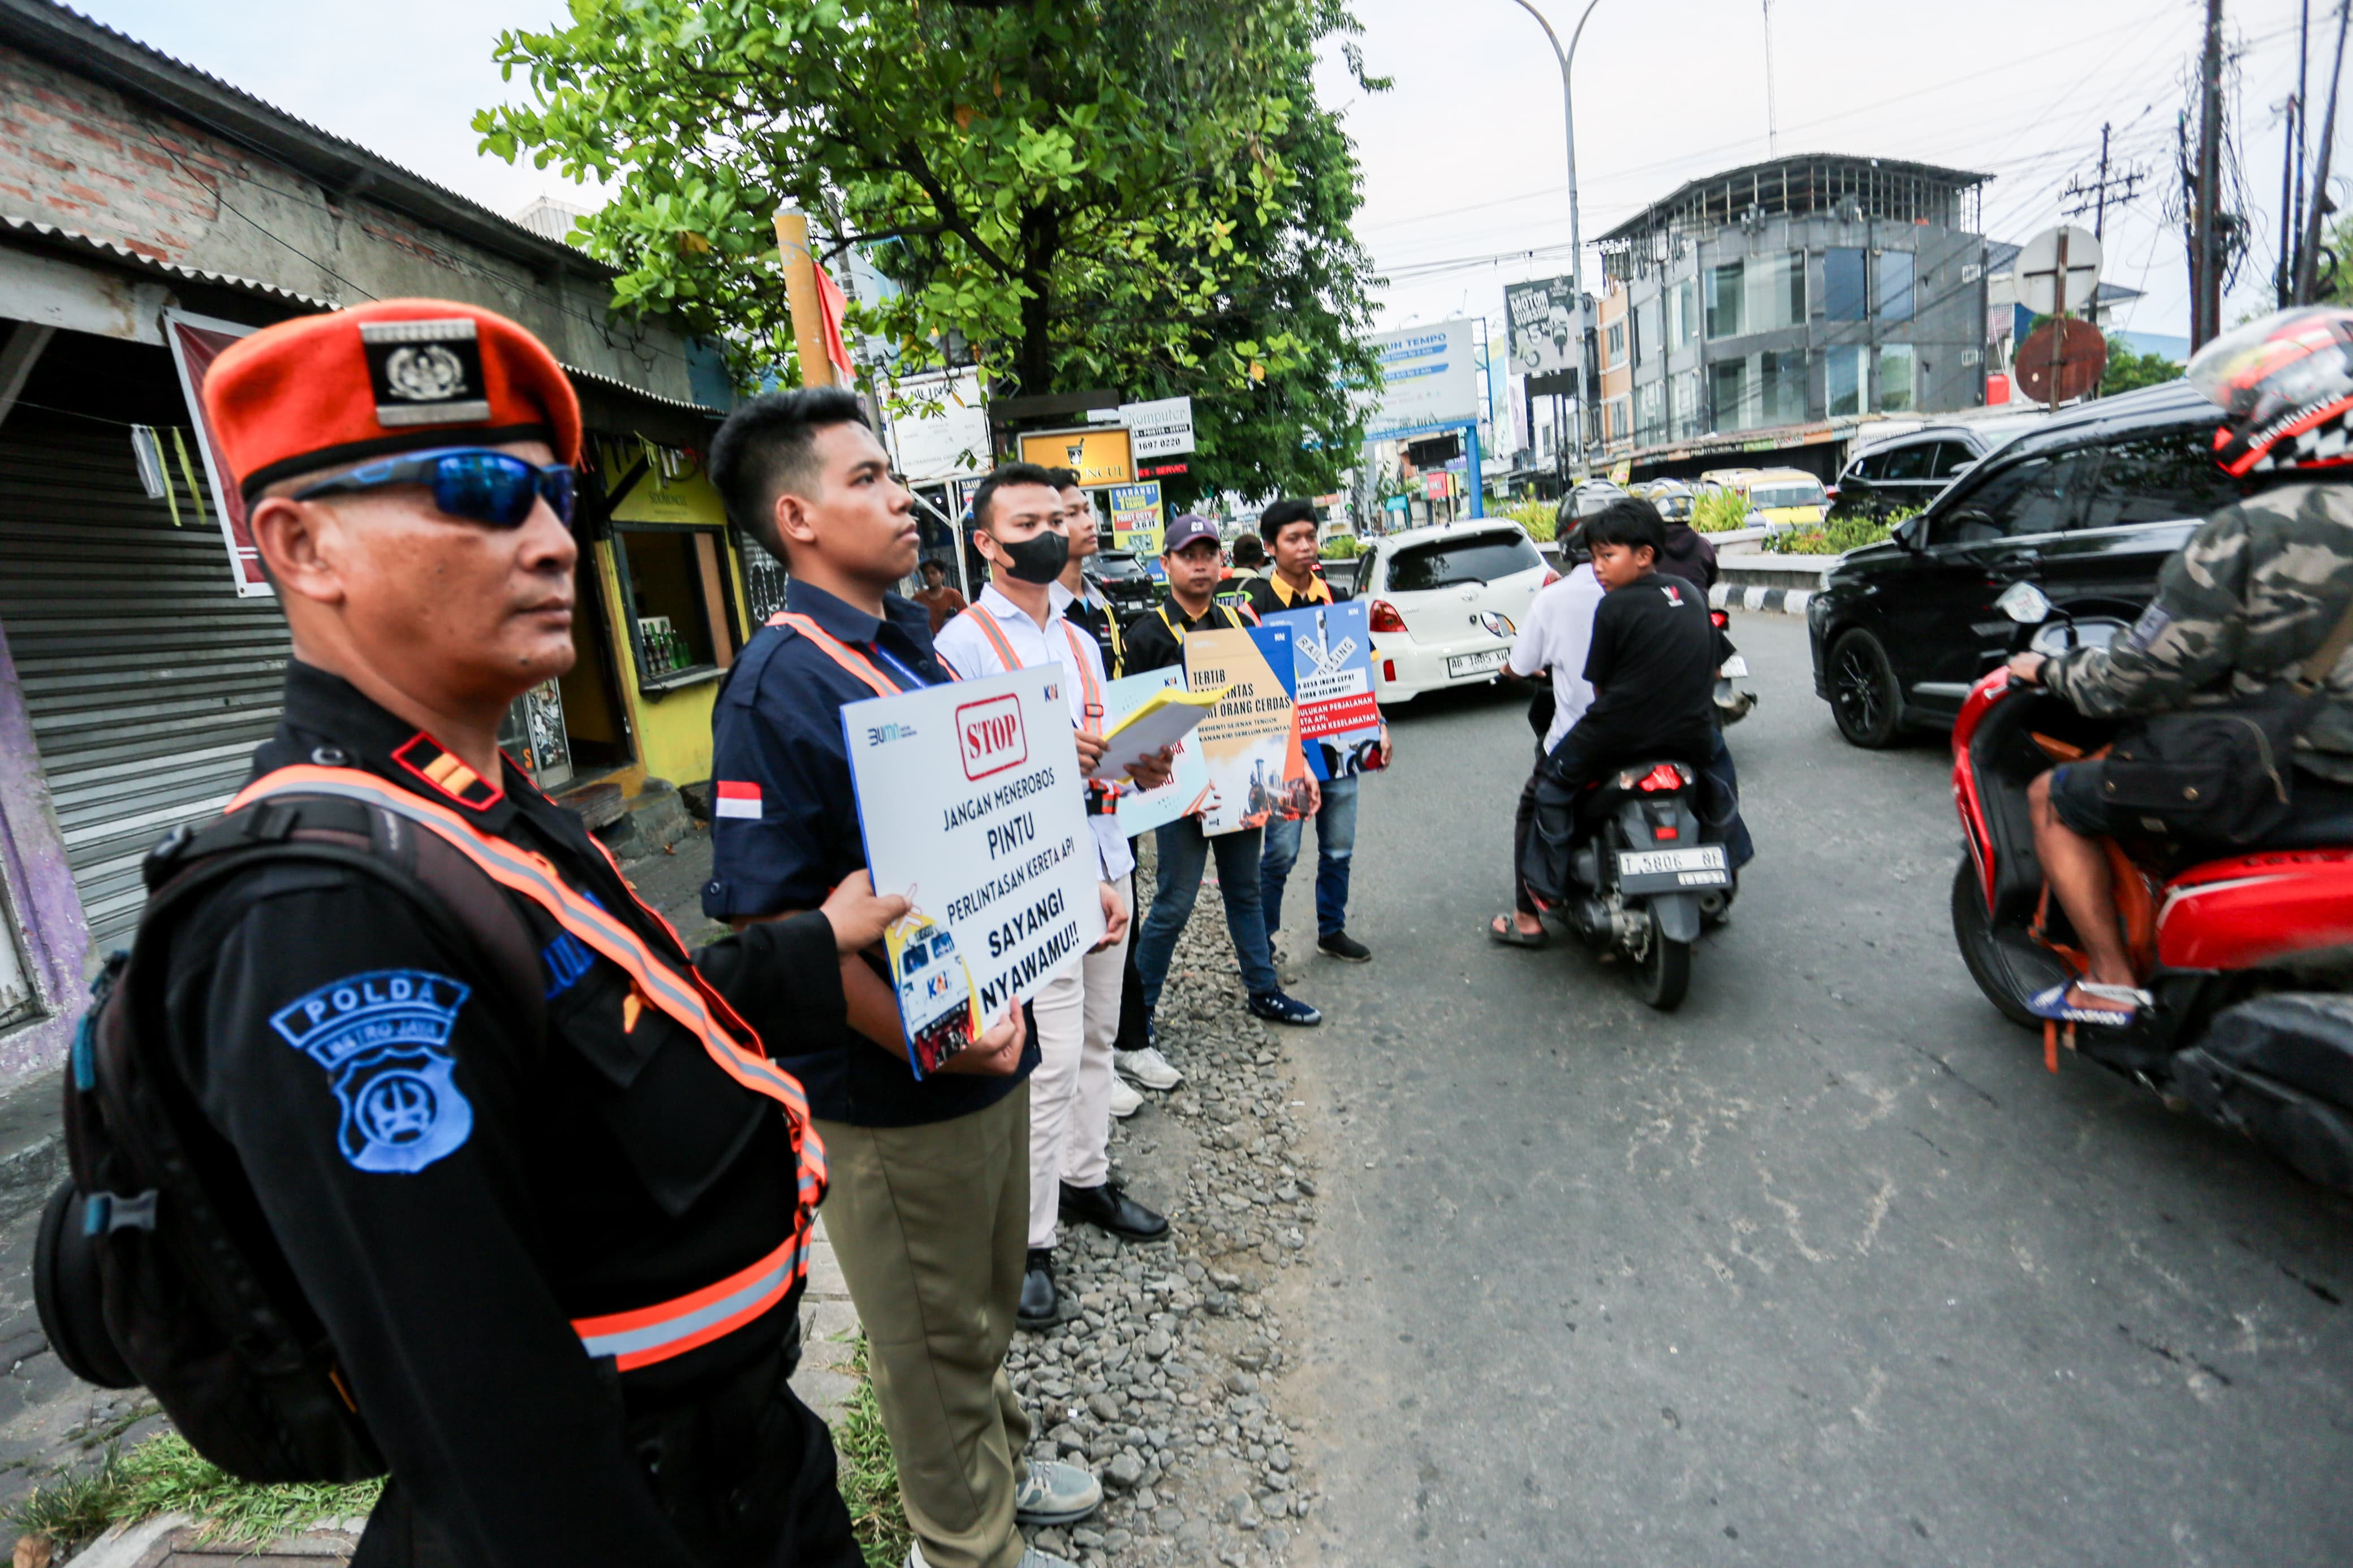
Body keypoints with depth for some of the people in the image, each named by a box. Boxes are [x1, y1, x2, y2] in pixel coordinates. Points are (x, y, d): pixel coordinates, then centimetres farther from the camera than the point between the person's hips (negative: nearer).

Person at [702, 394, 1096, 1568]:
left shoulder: (916, 644, 7)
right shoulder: (777, 688, -21)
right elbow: (766, 924, -23)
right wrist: (929, 1044, -24)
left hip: (989, 1044, 8)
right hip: (894, 1092, -8)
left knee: (986, 1299, 28)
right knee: (933, 1336, 16)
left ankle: (998, 1464, 53)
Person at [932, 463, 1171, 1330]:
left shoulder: (1081, 640, 17)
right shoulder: (963, 643, -8)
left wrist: (1140, 764, 3)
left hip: (1103, 867, 8)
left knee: (1095, 1038, 16)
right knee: (1050, 1060, -5)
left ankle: (1085, 1178, 35)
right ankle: (1027, 1242, 11)